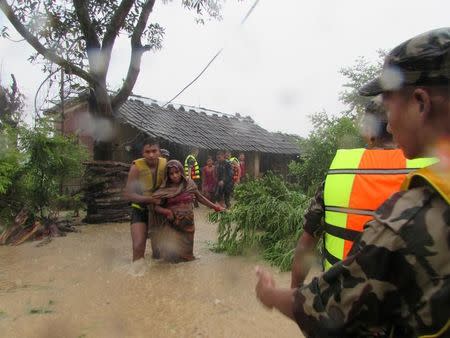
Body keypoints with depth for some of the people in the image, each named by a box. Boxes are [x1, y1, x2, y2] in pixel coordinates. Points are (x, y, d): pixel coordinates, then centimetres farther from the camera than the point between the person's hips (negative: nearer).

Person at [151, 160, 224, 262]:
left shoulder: (189, 183, 0)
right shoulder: (165, 189, -5)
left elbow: (200, 197, 9)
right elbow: (155, 205, -4)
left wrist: (215, 207, 8)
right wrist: (166, 211, -21)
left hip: (188, 224, 2)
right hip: (172, 225, -2)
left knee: (186, 252, 9)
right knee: (171, 251, -14)